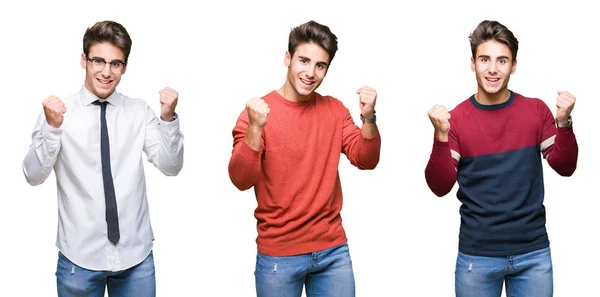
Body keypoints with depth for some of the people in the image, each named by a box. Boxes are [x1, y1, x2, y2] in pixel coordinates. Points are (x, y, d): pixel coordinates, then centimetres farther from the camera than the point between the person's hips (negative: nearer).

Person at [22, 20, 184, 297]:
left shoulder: (139, 112, 2)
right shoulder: (57, 111, -3)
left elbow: (170, 167, -4)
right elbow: (33, 176, -9)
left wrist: (168, 119, -18)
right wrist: (52, 128, -23)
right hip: (79, 256, -1)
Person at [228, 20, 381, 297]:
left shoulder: (335, 109, 5)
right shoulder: (258, 111, -8)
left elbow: (365, 160, 0)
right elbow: (241, 180, -15)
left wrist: (368, 118, -16)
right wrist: (254, 129, -29)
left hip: (333, 250, 3)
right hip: (279, 254, -3)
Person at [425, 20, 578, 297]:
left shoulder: (536, 110, 1)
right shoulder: (456, 118, -5)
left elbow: (564, 167, 2)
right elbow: (440, 187, -8)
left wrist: (564, 122, -13)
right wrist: (440, 136, -21)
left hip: (533, 253, 2)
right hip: (477, 255, -1)